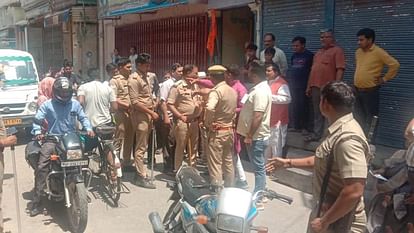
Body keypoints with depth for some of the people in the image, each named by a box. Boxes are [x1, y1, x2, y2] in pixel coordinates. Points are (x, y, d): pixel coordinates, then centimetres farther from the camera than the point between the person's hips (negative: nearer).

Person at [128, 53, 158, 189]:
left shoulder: (145, 77, 15)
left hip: (148, 115, 9)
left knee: (143, 146, 14)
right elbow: (135, 102, -18)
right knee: (141, 148, -4)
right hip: (140, 116, -9)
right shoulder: (134, 79, -12)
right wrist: (151, 112, -17)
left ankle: (140, 172, 24)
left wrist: (152, 113, 12)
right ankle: (141, 177, 2)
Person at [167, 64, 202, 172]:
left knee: (193, 147, 14)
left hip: (194, 121, 7)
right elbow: (170, 104, -12)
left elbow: (199, 101, 22)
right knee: (180, 147, 2)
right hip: (183, 121, -6)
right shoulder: (177, 86, -10)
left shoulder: (195, 86, 11)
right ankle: (177, 170, 13)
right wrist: (181, 116, -16)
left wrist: (200, 113, 3)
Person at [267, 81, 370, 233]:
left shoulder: (347, 138, -29)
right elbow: (322, 160, 18)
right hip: (326, 209, 9)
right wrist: (288, 162, 19)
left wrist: (325, 221, -24)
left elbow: (354, 191, -33)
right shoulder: (339, 130, 5)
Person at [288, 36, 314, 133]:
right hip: (293, 85, 7)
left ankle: (306, 127, 6)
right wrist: (288, 81, 15)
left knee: (303, 106, -3)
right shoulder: (294, 55, 14)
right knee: (293, 106, 9)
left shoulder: (309, 55, -6)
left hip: (303, 86, -6)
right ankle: (295, 126, 18)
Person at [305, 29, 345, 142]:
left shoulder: (337, 50, -4)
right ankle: (316, 134, 18)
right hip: (316, 87, 8)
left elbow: (340, 69, -13)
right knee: (317, 113, 12)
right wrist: (309, 86, 19)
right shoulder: (318, 52, 21)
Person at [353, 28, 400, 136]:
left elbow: (395, 65, -13)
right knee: (359, 118, 14)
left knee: (370, 119, -1)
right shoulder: (358, 52, 9)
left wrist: (384, 79, -9)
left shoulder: (378, 52, -12)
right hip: (357, 90, 7)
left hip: (370, 91, -7)